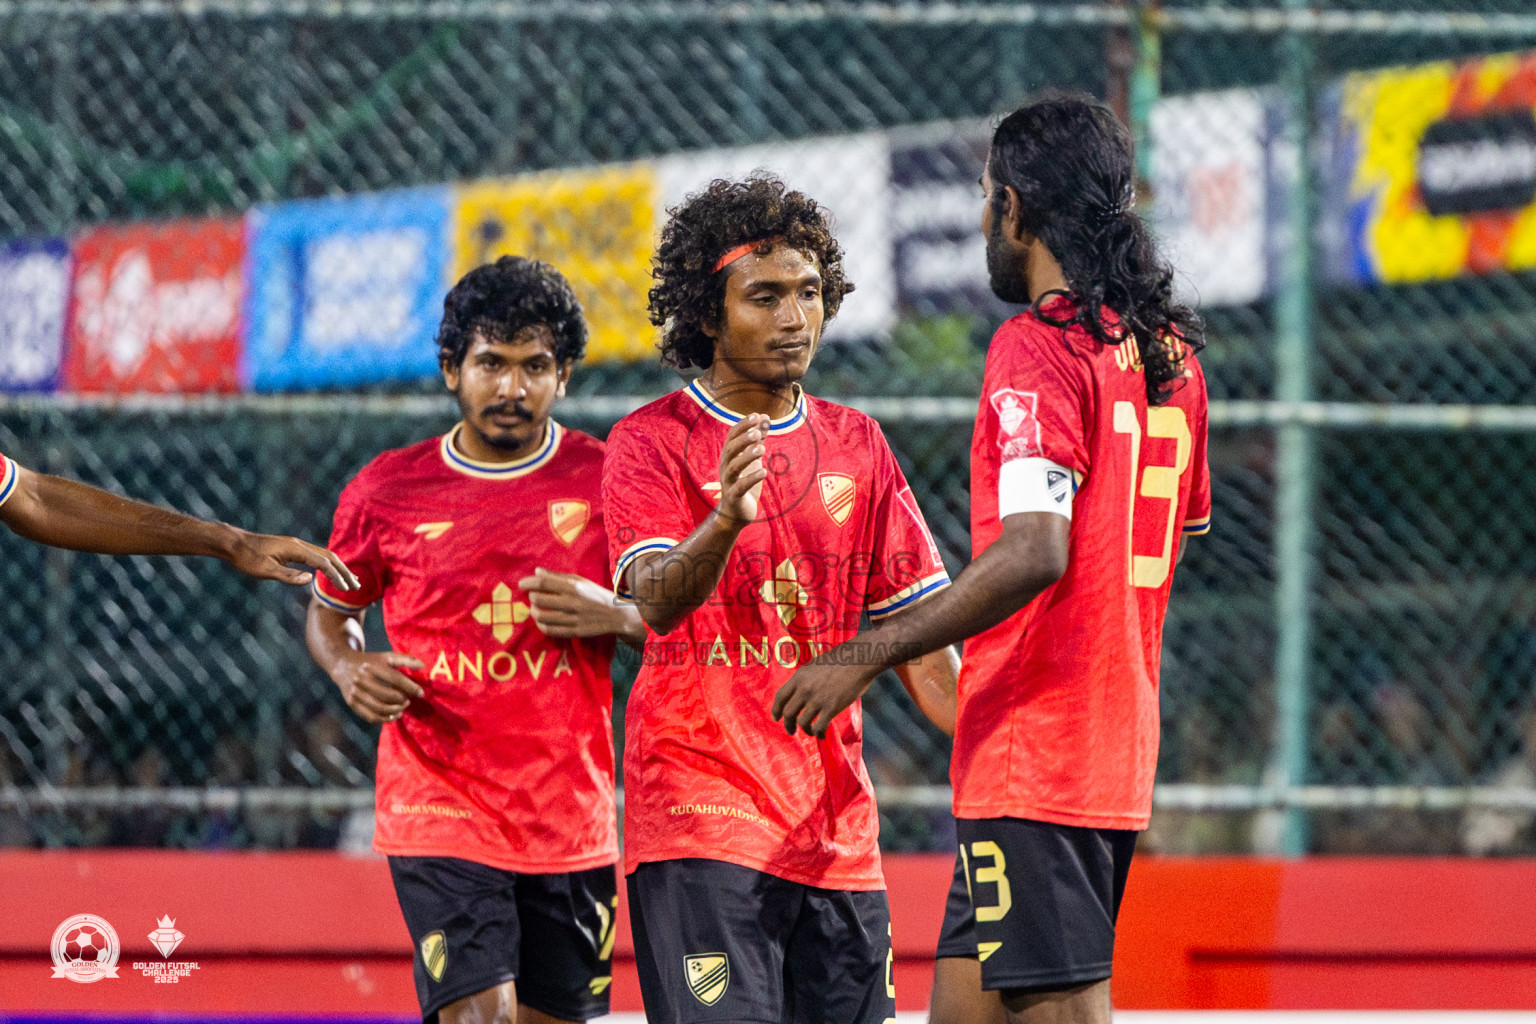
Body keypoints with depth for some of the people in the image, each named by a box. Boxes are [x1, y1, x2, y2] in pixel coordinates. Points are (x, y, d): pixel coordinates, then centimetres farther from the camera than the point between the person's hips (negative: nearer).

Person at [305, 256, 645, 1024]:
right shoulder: (386, 491, 1)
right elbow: (329, 613, 17)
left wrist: (614, 615, -12)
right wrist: (350, 671, -4)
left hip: (572, 819, 2)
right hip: (439, 811, -2)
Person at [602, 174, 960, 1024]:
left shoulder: (857, 445, 14)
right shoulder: (652, 442, -1)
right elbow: (657, 600, -17)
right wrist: (727, 516, -37)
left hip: (835, 821, 5)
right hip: (699, 817, -5)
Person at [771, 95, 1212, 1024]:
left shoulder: (1038, 347, -13)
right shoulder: (1169, 351, 13)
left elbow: (1035, 553, -24)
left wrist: (869, 654, -19)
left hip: (1031, 755, -9)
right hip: (1120, 746, 9)